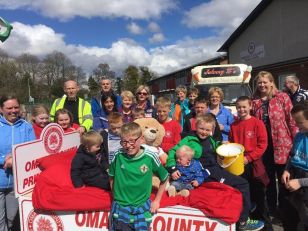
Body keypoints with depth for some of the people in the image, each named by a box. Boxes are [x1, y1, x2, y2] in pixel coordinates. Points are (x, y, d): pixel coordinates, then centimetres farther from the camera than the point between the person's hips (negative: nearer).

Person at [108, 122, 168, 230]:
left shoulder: (150, 157, -15)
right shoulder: (118, 156, -11)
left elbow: (164, 178, 0)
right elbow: (112, 178, 5)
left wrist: (157, 200, 4)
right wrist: (116, 197, 3)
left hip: (142, 210, -1)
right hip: (120, 209, 1)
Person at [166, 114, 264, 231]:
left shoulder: (210, 139, 13)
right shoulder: (189, 140, -7)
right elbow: (173, 152, -13)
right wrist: (172, 168, -25)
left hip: (217, 169, 8)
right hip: (206, 173, -8)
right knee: (242, 184, -9)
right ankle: (243, 222, 1)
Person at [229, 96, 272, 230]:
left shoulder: (258, 123, -6)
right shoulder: (233, 125, 6)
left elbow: (263, 144, -10)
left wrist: (248, 158, -16)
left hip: (254, 164, -3)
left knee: (258, 195, 7)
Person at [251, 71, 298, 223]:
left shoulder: (282, 97, -4)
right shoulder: (255, 101, 5)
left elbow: (292, 120, -6)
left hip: (282, 144, -3)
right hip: (263, 145, 4)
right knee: (269, 179, 17)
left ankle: (283, 210, 26)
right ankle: (271, 209, 34)